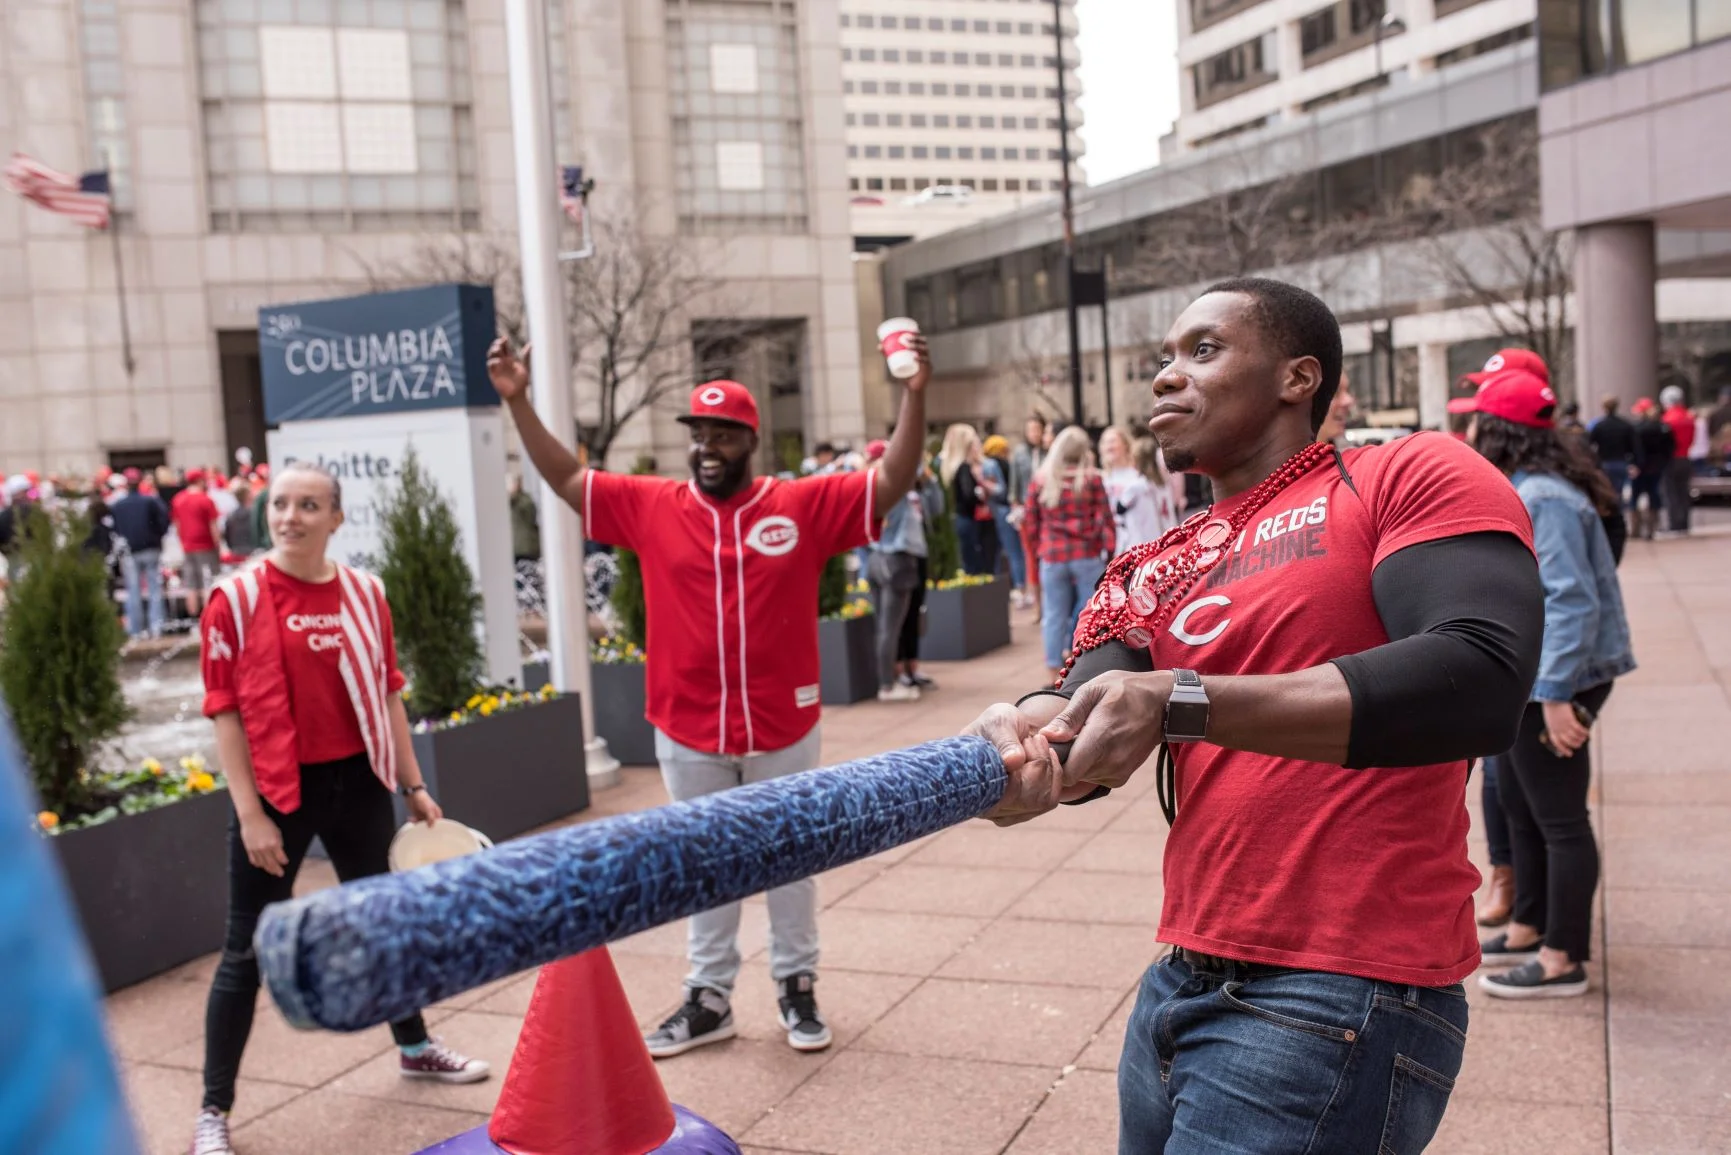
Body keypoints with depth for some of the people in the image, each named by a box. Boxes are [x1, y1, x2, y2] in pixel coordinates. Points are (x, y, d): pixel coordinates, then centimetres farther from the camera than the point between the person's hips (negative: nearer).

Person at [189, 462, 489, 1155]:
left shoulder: (364, 592, 2)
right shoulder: (236, 598, -9)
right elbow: (225, 710, -9)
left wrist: (412, 786, 10)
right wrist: (249, 813, -13)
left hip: (359, 782, 4)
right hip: (277, 790, -4)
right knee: (249, 951, 2)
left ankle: (414, 1048, 38)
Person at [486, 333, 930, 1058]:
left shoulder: (806, 505, -6)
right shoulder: (651, 507, -1)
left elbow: (892, 483, -9)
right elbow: (568, 480, 4)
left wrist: (915, 394, -19)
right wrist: (518, 401, -3)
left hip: (783, 727, -1)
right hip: (686, 730, 2)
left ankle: (796, 986, 31)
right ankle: (710, 996, 29)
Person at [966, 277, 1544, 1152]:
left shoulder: (1414, 479, -5)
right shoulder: (1155, 574, 13)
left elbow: (1480, 683, -22)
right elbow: (1087, 703, -3)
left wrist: (1179, 704, -26)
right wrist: (1024, 735, -27)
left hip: (1342, 999, -6)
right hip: (1182, 983, 7)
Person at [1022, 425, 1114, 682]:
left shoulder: (1039, 480, 2)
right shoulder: (1091, 478, -3)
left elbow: (1031, 523, 5)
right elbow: (1105, 518, -3)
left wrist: (1038, 550, 16)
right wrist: (1110, 549, 5)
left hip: (1052, 557, 2)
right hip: (1088, 556, -2)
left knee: (1055, 616, 7)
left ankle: (1055, 675, 9)